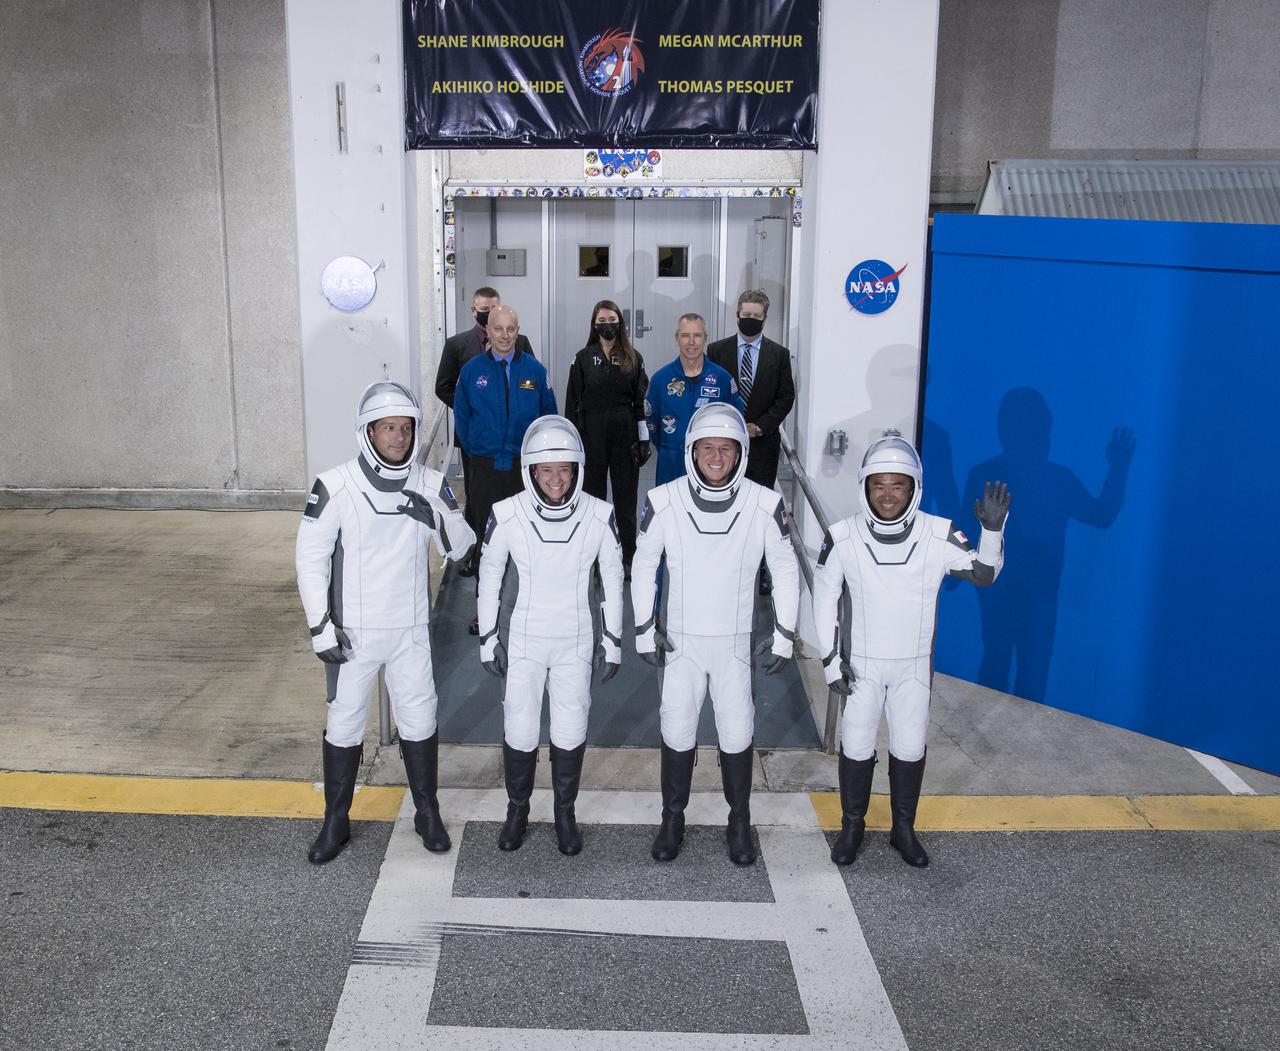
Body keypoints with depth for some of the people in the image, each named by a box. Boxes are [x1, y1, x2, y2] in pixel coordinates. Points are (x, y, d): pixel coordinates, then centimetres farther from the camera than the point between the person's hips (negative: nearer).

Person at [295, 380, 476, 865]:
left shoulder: (430, 485, -4)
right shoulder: (336, 486, -13)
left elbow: (460, 549, -2)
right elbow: (310, 557, -9)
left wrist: (437, 516, -23)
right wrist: (321, 626, -11)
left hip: (410, 630, 3)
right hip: (353, 633, -2)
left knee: (419, 720, 12)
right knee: (344, 724, 10)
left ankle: (427, 813, 30)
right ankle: (336, 822, 26)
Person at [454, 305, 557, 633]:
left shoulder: (534, 370, 2)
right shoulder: (471, 371, 1)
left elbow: (548, 414, 9)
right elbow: (462, 416, 10)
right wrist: (476, 450, 8)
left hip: (525, 467, 0)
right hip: (484, 468, 0)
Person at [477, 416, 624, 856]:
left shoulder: (599, 516, -13)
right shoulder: (507, 515, -15)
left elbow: (613, 581, -1)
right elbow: (489, 577, -1)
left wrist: (612, 642, 2)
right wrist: (488, 640, 2)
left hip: (576, 644, 0)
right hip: (524, 641, 0)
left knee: (571, 733, 9)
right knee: (519, 732, 7)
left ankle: (565, 812, 31)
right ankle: (517, 810, 32)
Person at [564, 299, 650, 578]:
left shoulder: (633, 358, 4)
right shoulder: (583, 358, 2)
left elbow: (641, 400, 3)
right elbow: (573, 401, 2)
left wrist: (644, 439, -1)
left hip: (625, 434, 0)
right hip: (592, 433, 0)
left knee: (625, 495, 5)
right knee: (594, 493, 7)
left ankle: (628, 557, 13)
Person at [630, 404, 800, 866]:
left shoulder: (765, 504, -13)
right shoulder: (664, 501, -12)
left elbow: (785, 570, -1)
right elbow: (643, 565, 1)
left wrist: (784, 635, 0)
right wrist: (645, 629, -1)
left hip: (736, 642, 0)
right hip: (680, 639, 0)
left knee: (737, 733, 6)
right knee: (677, 731, 7)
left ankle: (739, 822, 25)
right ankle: (672, 819, 27)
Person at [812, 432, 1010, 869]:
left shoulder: (938, 534, -16)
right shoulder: (843, 537, -16)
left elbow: (983, 574, -11)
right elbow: (824, 598, -6)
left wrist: (993, 528, -28)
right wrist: (830, 659, -6)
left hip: (914, 664, 1)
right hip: (862, 663, -1)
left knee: (910, 748, 12)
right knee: (856, 747, 8)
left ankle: (904, 828, 31)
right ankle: (852, 825, 29)